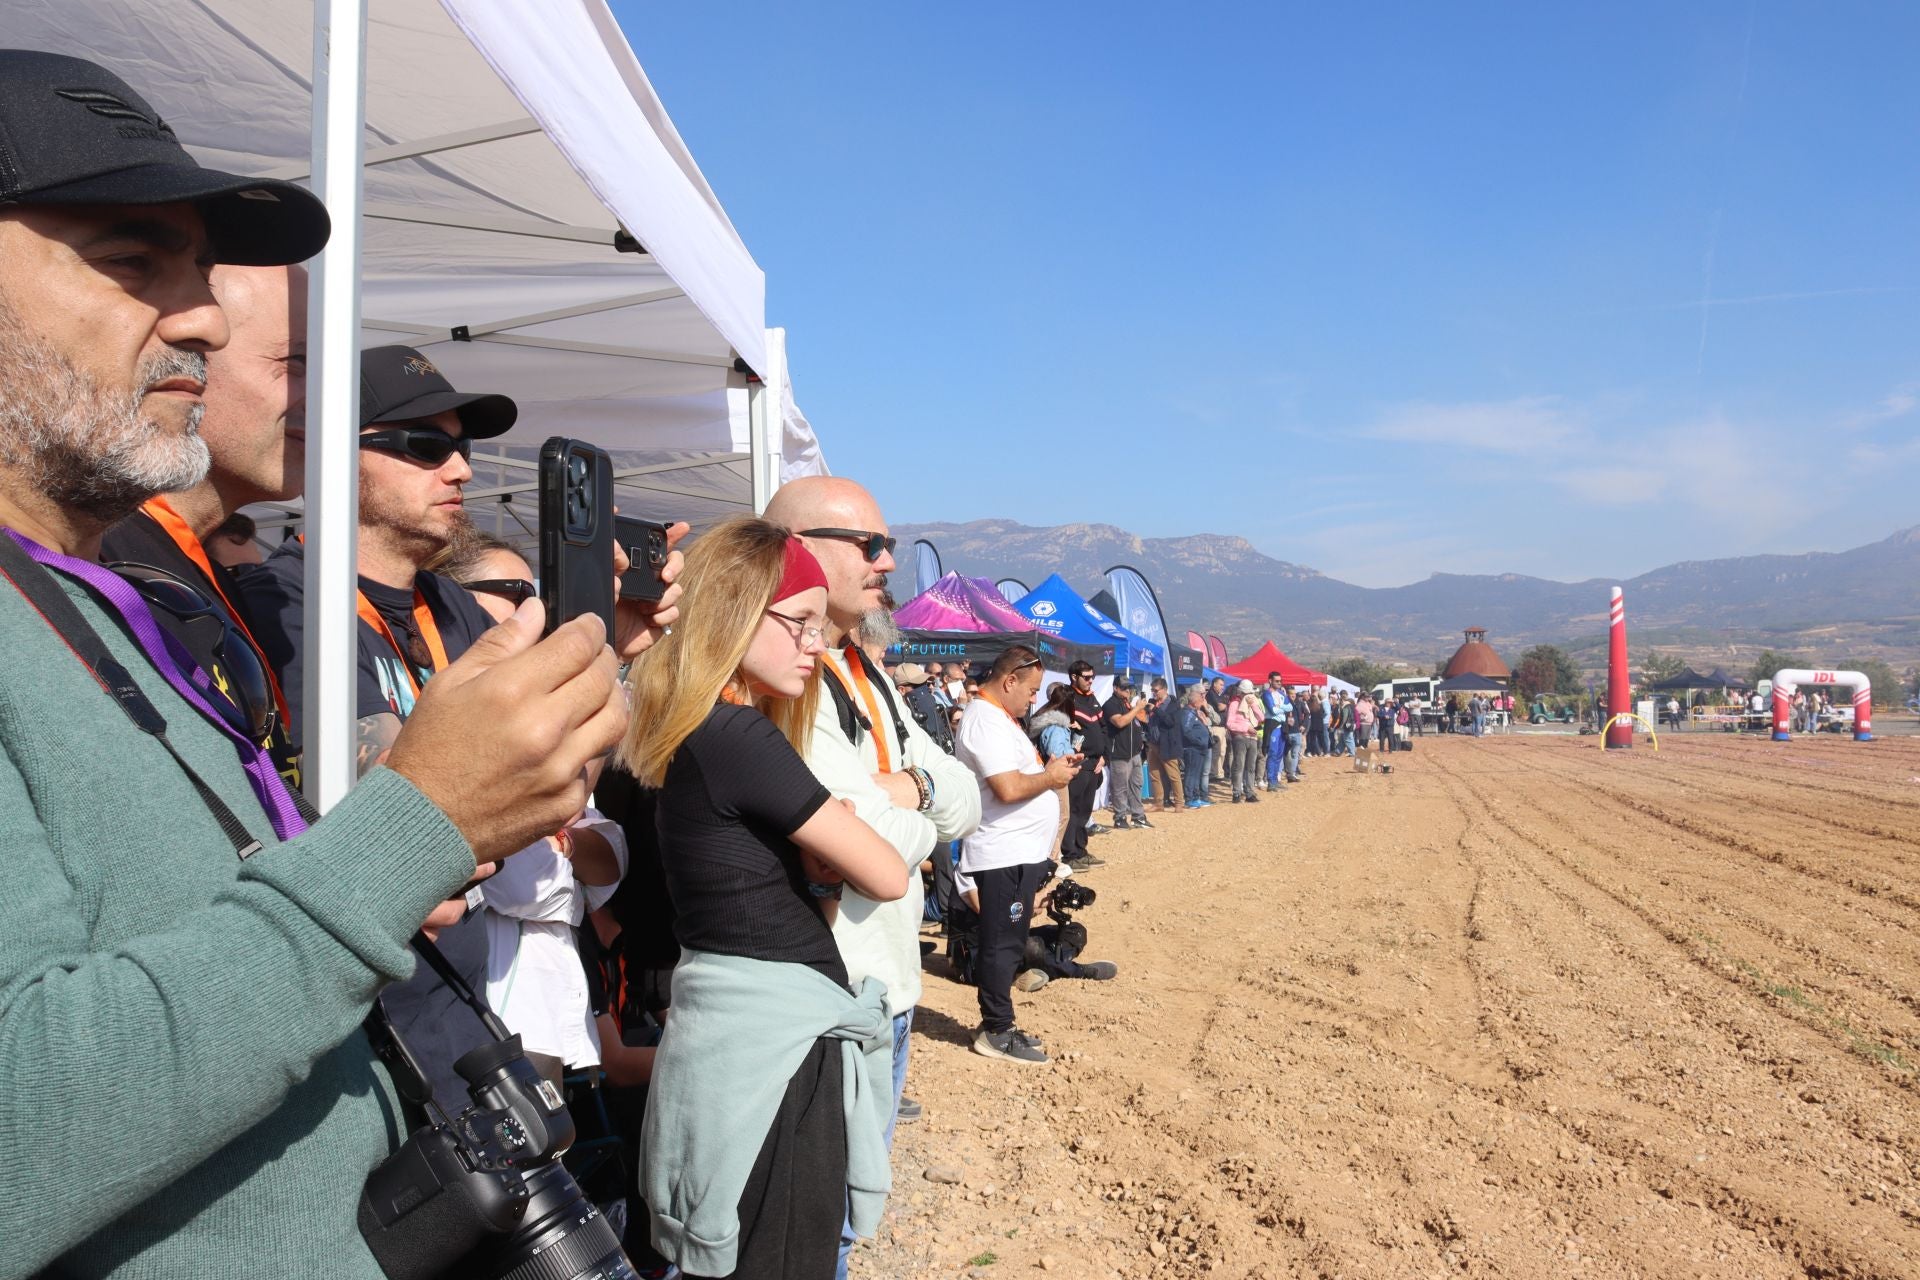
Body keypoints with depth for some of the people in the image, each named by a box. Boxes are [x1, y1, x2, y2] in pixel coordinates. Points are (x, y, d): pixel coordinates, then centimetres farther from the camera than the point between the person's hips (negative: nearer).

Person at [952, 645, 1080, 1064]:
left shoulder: (996, 717, 16)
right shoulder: (986, 721, -18)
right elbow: (1008, 788, -27)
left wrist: (1051, 769, 9)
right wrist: (1050, 777, -11)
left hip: (1018, 852, 11)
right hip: (1005, 855, -11)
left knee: (1006, 943, 16)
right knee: (1002, 944, -2)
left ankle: (997, 1025, 24)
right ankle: (996, 1032, 7)